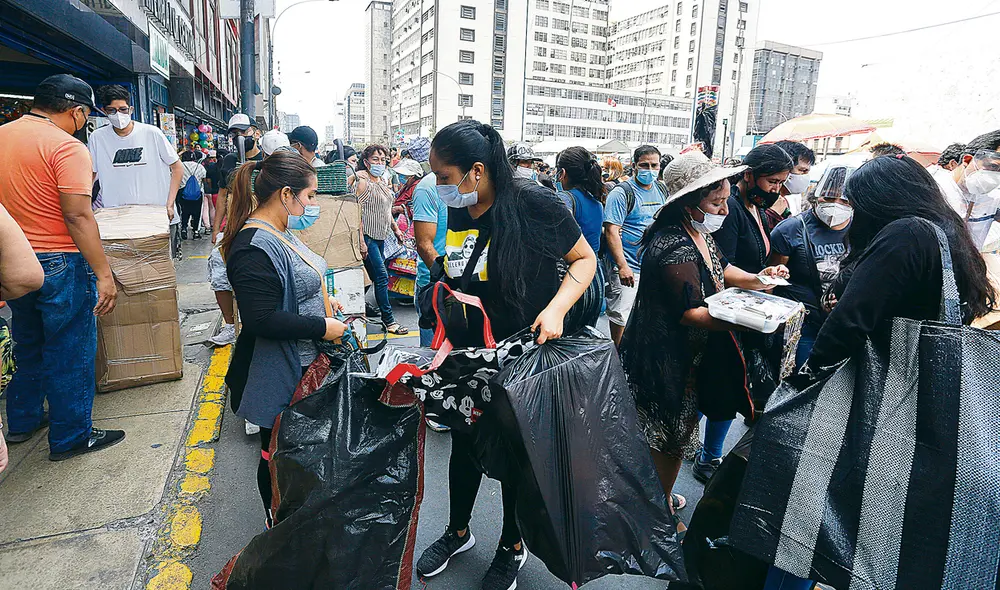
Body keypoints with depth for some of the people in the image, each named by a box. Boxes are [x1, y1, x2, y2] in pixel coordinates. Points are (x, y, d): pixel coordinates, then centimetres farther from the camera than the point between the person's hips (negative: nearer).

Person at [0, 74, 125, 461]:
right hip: (59, 264, -8)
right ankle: (70, 438, 16)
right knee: (70, 352, 5)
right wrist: (104, 274, -22)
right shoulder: (67, 147, -17)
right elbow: (78, 216, -24)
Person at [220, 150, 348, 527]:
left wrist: (323, 302, 8)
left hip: (302, 366, 10)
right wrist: (322, 327, -23)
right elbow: (262, 319, -30)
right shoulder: (254, 248, -25)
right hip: (276, 374, -10)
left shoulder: (279, 233, 7)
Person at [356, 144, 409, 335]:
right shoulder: (363, 182, -12)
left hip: (381, 236, 9)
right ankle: (389, 320, -4)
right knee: (382, 276, -9)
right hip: (368, 236, -9)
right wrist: (361, 242, -20)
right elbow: (357, 213, -16)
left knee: (375, 276, 11)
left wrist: (395, 228, 21)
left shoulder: (382, 181, 14)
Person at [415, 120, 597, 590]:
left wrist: (556, 309, -24)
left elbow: (584, 258, -10)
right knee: (465, 444, 18)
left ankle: (512, 547, 38)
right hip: (473, 355, 5)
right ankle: (458, 531, 45)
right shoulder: (458, 215, -1)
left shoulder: (532, 203, -18)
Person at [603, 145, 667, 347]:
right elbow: (611, 231, -16)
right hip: (629, 269, -7)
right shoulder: (622, 192, -10)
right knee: (621, 317, -2)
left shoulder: (661, 191, 12)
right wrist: (622, 266, -22)